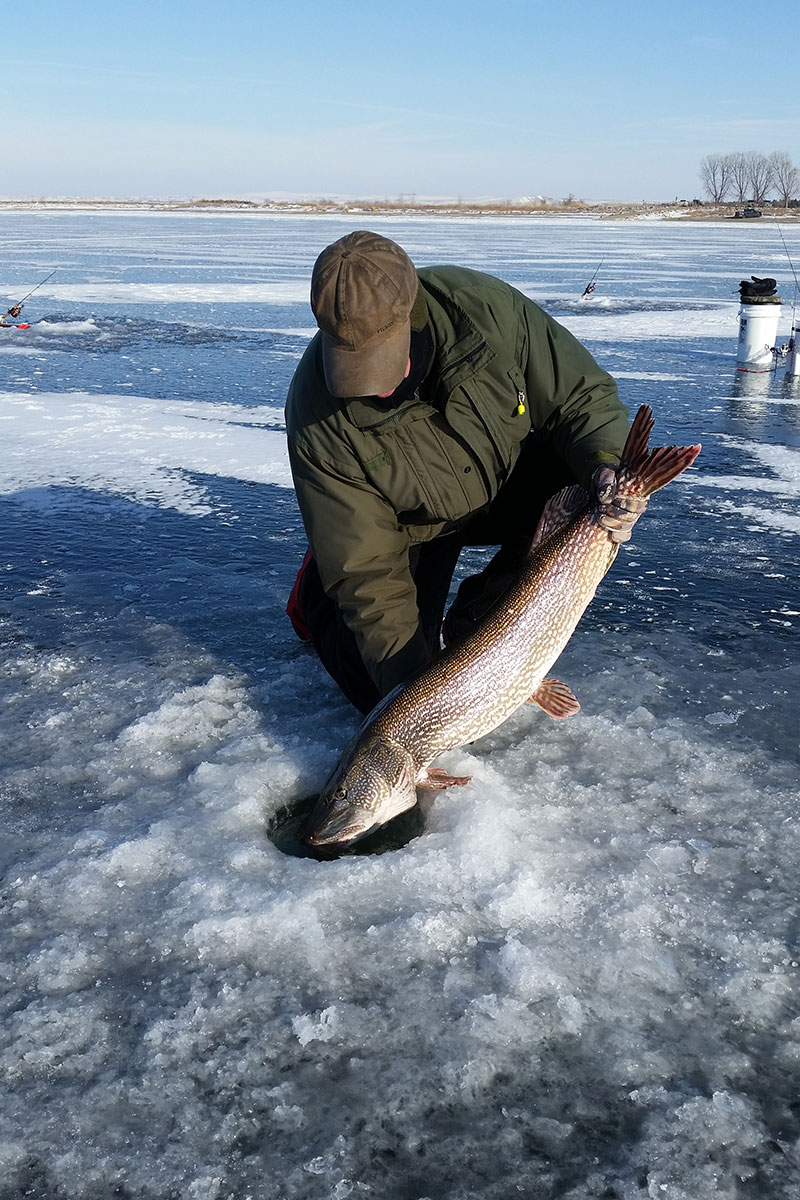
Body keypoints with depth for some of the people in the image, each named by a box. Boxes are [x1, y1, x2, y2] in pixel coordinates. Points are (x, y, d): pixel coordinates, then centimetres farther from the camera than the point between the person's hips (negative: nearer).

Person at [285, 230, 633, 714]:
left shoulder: (487, 308, -30)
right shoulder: (320, 418, -31)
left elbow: (580, 394, -16)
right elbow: (367, 572, -26)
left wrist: (604, 464, -36)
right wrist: (409, 674, -32)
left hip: (507, 481, 3)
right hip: (412, 526, -2)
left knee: (582, 499, -27)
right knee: (393, 698, -13)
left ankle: (474, 633, -7)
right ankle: (317, 594, 18)